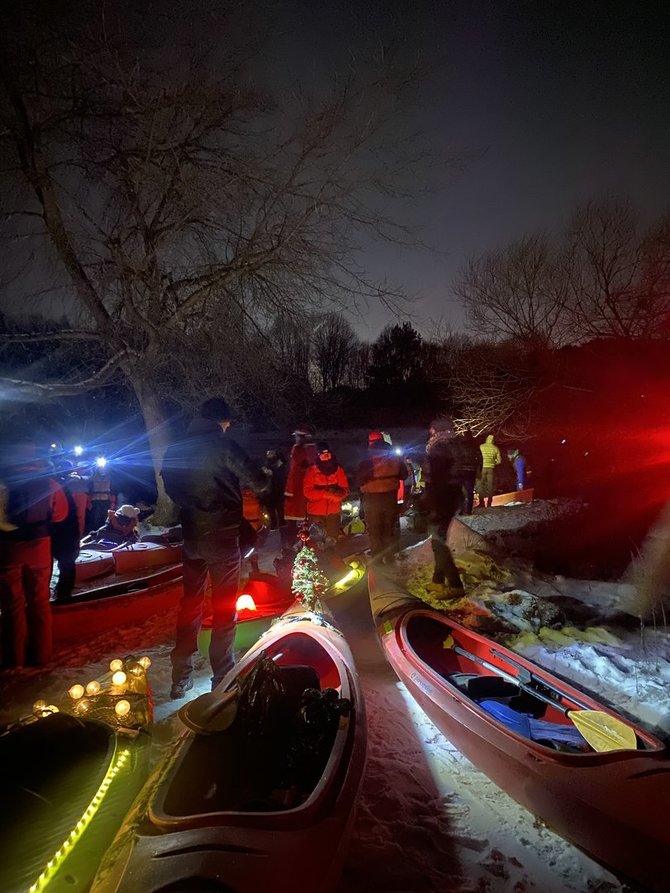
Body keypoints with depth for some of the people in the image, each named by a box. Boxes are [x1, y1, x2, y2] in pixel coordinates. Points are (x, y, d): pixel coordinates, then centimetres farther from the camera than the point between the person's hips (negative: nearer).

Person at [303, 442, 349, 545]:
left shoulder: (338, 469, 6)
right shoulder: (312, 470, -2)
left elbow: (345, 490, 2)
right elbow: (308, 491, -9)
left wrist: (337, 493, -21)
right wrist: (326, 493, -21)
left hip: (334, 511, 3)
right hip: (316, 511, -2)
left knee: (332, 540, 10)